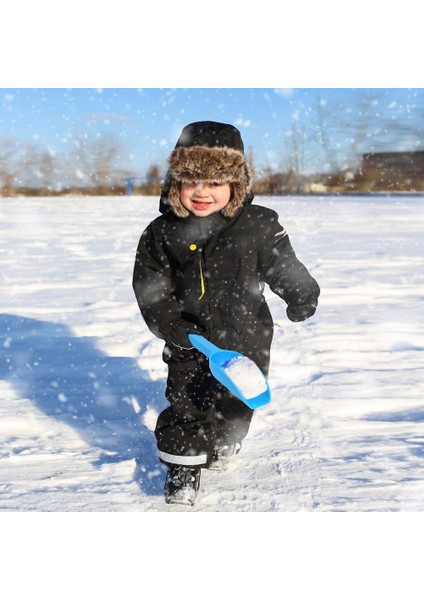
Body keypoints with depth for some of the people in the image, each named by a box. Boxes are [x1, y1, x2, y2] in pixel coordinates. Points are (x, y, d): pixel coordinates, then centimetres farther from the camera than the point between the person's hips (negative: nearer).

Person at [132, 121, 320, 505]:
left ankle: (223, 445, 47)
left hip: (245, 335, 1)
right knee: (185, 403, 6)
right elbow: (150, 288, -7)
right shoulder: (162, 233, -11)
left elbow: (285, 266, -4)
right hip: (190, 342, 0)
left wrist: (302, 297, -14)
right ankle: (183, 462, 27)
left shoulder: (258, 227, -15)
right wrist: (172, 326, -13)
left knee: (236, 402, 19)